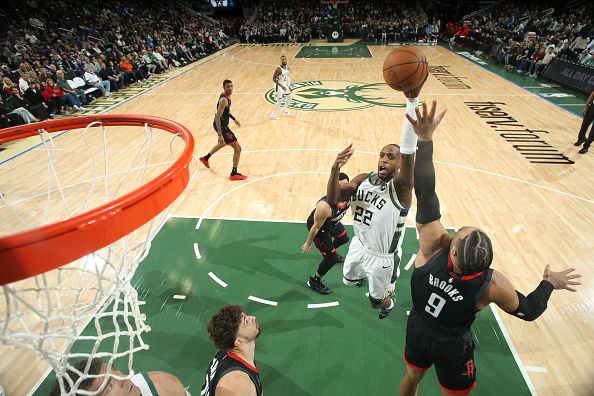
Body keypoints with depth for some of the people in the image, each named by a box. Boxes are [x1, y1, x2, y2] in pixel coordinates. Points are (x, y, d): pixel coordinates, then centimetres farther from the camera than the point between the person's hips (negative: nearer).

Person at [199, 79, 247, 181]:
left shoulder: (226, 96, 3)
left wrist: (234, 119, 25)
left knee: (223, 143, 35)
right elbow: (217, 117, -32)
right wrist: (220, 135, -38)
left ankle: (205, 158, 52)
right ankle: (234, 174, -3)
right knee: (237, 148, -9)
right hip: (221, 126, -11)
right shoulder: (224, 100, -26)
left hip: (223, 124, 11)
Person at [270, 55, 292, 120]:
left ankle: (284, 109, 41)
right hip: (279, 85, -8)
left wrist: (289, 85, 11)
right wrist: (281, 86, -29)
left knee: (289, 97, 18)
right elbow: (274, 79, -24)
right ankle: (273, 114, 8)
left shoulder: (287, 67, 0)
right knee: (279, 100, -6)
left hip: (285, 84, 8)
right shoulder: (278, 69, -25)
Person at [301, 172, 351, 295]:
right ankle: (314, 281, 22)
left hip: (332, 222, 8)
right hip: (320, 228, -8)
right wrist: (308, 244, -13)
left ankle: (331, 251, 66)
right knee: (331, 258, -3)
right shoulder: (325, 206, -43)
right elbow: (316, 227, -28)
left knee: (344, 239, 31)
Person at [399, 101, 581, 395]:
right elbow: (529, 311, -10)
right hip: (452, 345, -1)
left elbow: (424, 193, -39)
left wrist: (424, 139, -42)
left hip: (417, 329, 2)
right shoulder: (493, 285, -32)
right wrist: (550, 283, 8)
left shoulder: (433, 247, -36)